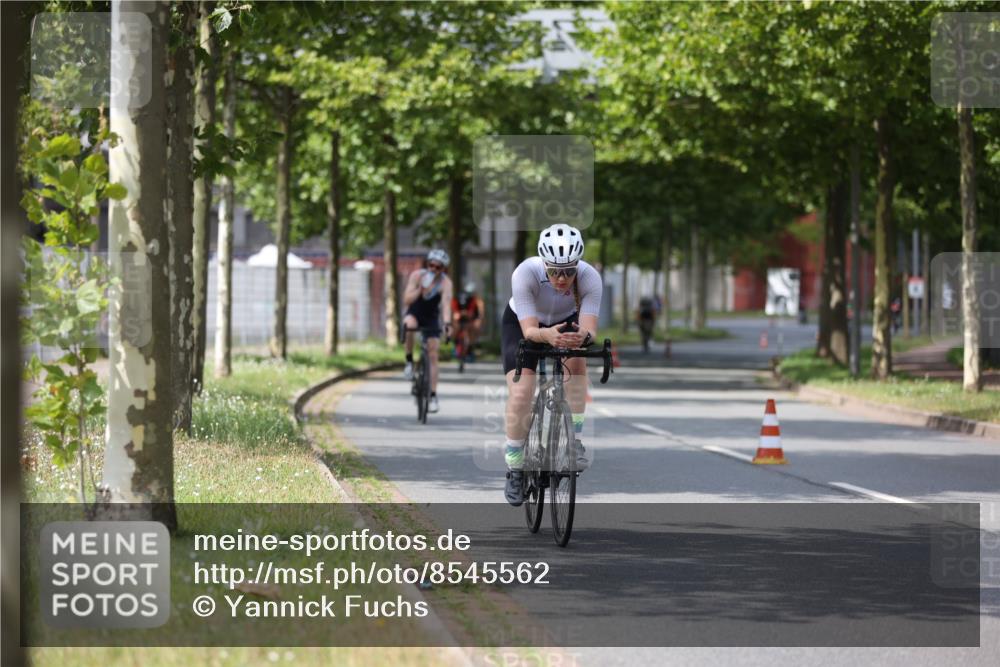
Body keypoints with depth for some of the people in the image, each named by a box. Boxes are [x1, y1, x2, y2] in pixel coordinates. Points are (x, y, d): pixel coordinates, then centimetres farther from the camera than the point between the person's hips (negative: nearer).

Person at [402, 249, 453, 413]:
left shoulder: (445, 282, -21)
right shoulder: (417, 275, -19)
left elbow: (446, 303, -35)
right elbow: (406, 300, -25)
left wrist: (447, 322, -52)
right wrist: (421, 289, -39)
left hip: (432, 318, 0)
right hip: (415, 313, 0)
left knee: (433, 356, -6)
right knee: (408, 325, -38)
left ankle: (433, 396, -2)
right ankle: (409, 362, -18)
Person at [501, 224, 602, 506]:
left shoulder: (589, 278, -33)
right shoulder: (526, 274, -37)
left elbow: (589, 329, -39)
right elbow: (530, 330, -40)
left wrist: (583, 336, -63)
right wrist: (548, 335, -62)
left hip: (566, 323, 2)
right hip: (521, 324, -2)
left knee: (576, 360, -30)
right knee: (520, 395, -18)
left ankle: (574, 440, -18)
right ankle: (514, 470, 0)